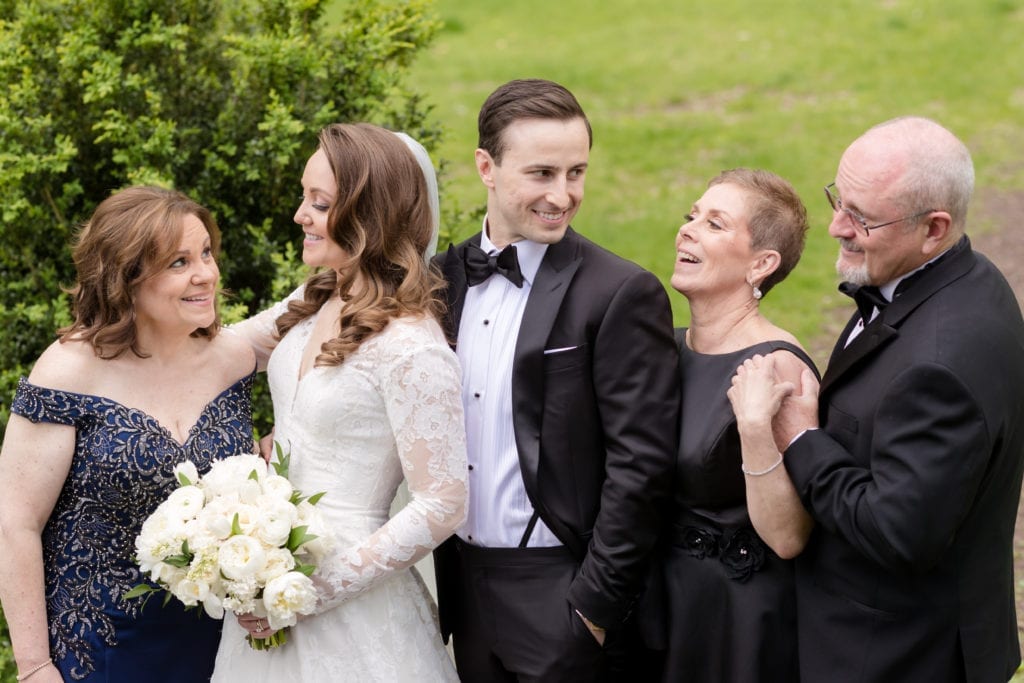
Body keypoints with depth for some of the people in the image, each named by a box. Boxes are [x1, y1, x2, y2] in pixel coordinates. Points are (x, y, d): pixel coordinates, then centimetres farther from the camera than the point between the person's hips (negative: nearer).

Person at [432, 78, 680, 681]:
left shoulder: (623, 294, -12)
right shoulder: (446, 279, 5)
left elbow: (640, 466, -14)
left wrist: (596, 606, -15)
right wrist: (443, 576, 6)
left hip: (562, 602, -5)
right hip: (466, 585, 5)